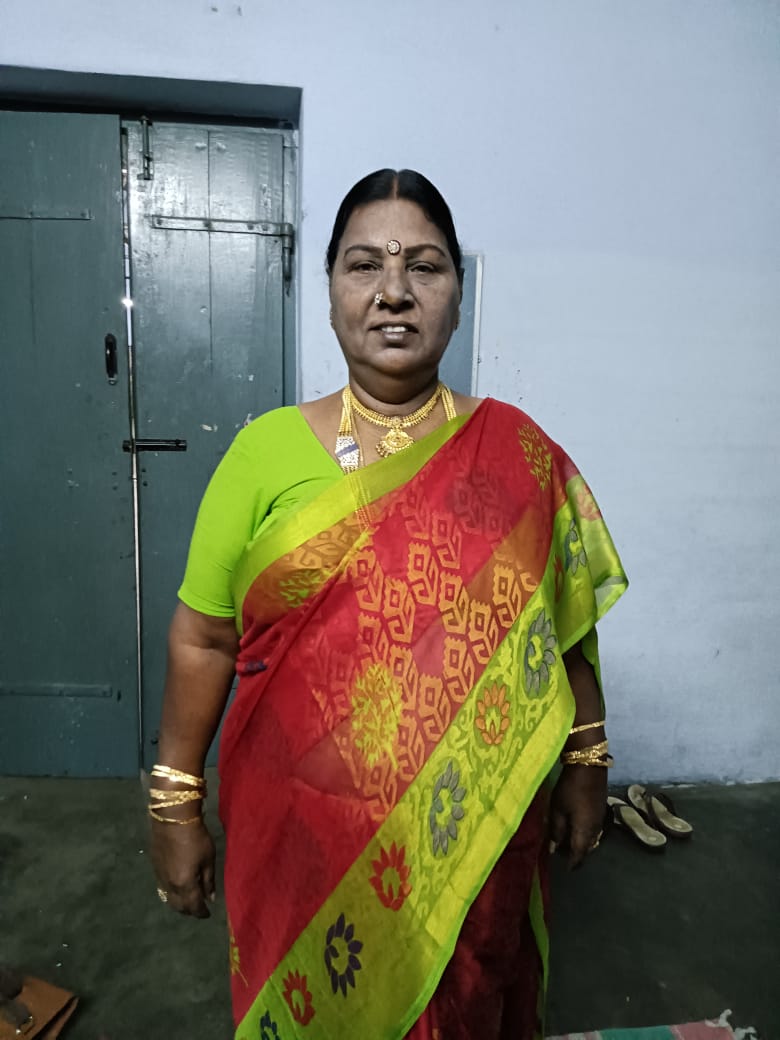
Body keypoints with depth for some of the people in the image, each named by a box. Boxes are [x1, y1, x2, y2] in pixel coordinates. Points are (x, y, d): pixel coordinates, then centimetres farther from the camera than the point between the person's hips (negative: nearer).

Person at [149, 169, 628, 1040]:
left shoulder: (518, 454, -4)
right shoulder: (267, 450, -7)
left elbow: (566, 627, 4)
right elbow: (202, 638, -4)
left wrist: (586, 766, 7)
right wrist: (175, 806, -1)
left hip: (474, 828, 1)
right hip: (304, 825, 0)